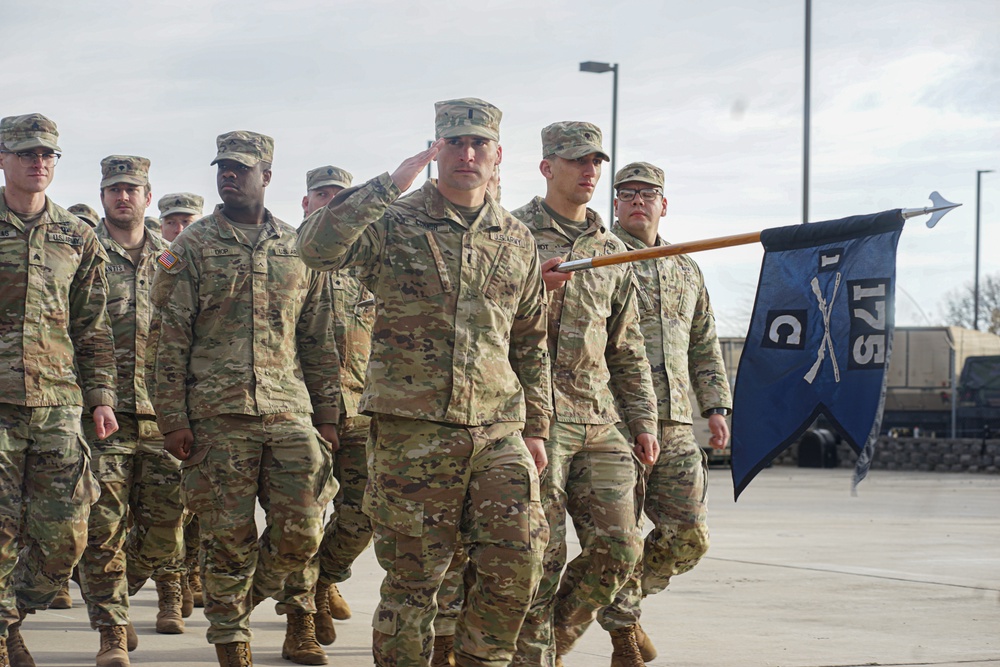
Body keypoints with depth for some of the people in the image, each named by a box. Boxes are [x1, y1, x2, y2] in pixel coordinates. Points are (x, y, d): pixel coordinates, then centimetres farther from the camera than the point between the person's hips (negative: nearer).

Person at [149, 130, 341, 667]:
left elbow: (319, 339, 15)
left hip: (290, 413, 2)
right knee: (228, 539, 0)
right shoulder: (194, 245, 5)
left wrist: (327, 414, 10)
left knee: (301, 534, -1)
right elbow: (171, 338, 1)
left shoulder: (299, 248, 13)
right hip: (216, 417, -2)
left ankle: (245, 595, 27)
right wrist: (172, 417, -6)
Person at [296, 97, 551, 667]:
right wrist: (391, 185, -20)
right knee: (414, 575, 2)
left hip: (498, 429, 3)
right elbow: (316, 247, -19)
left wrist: (536, 426, 15)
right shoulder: (395, 223, 0)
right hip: (412, 429, -3)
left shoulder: (518, 241, 13)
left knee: (517, 565, -5)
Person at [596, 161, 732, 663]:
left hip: (675, 424, 6)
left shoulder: (687, 271, 21)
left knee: (689, 536, 1)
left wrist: (716, 406, 14)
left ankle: (623, 602, 23)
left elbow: (704, 347, 25)